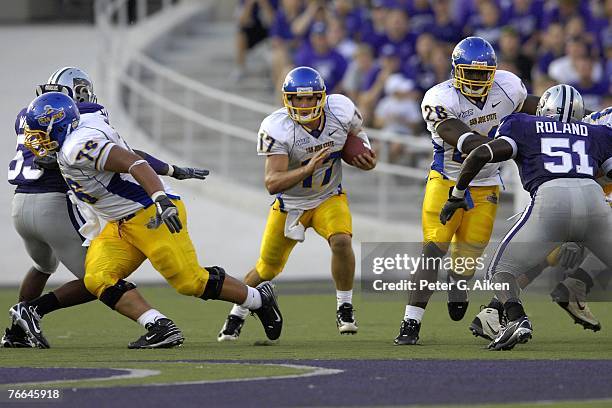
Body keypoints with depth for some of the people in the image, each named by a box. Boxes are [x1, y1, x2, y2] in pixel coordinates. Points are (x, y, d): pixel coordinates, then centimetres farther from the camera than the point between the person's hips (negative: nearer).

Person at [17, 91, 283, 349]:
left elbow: (133, 162, -32)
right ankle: (160, 328, -14)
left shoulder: (79, 147, -22)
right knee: (99, 280, -6)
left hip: (151, 214, -10)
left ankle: (259, 299, 13)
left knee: (191, 282, -8)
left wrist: (161, 199, -42)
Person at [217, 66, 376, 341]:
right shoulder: (277, 129, -30)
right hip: (290, 203, -1)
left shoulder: (341, 111, -20)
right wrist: (308, 169, -49)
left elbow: (357, 134, 7)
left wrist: (365, 156, -14)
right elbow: (272, 183, -35)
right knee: (267, 269, 8)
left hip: (329, 197, 1)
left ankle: (345, 309, -8)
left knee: (341, 241, -27)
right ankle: (236, 316, 34)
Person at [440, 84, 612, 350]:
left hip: (550, 198, -2)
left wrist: (456, 196, 20)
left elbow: (481, 155, 10)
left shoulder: (523, 127, 23)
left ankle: (517, 320, -13)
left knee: (501, 271, 13)